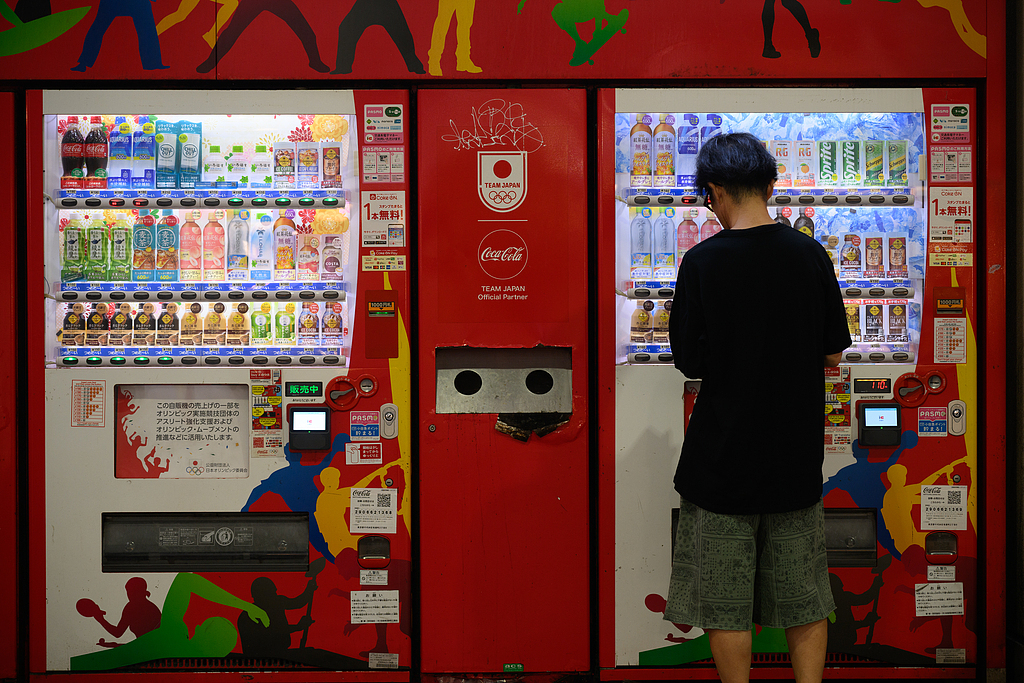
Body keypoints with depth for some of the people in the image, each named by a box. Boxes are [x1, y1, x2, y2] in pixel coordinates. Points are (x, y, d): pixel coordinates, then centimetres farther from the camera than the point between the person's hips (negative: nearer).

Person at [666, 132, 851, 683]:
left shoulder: (702, 262, -13)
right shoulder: (811, 255, -3)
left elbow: (690, 363, -9)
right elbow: (832, 354, 3)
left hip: (723, 454, -3)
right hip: (797, 452, 4)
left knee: (725, 601, 9)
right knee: (804, 597, 15)